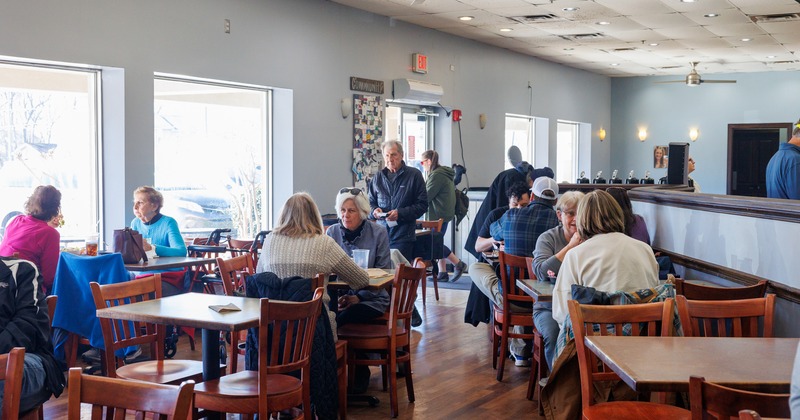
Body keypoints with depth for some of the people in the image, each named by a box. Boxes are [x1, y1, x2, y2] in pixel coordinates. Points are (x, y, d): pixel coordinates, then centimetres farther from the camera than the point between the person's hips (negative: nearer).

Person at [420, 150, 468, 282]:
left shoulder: (437, 175, -15)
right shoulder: (444, 173, 17)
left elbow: (427, 196, -15)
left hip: (439, 214, -10)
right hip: (444, 213, 10)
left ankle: (458, 264, 3)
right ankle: (442, 273, 12)